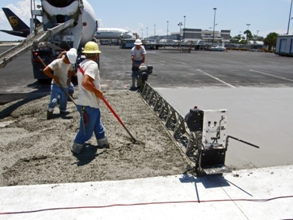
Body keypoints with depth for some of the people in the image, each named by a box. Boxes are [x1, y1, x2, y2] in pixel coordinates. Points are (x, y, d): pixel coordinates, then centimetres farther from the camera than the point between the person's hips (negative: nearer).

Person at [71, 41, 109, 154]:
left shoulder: (82, 64, 12)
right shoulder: (92, 65, -19)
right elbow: (85, 82, -34)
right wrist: (97, 91, -20)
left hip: (90, 103, 10)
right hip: (88, 105, -10)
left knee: (98, 125, 24)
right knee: (86, 129, 5)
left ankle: (103, 142, 39)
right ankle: (76, 148, 20)